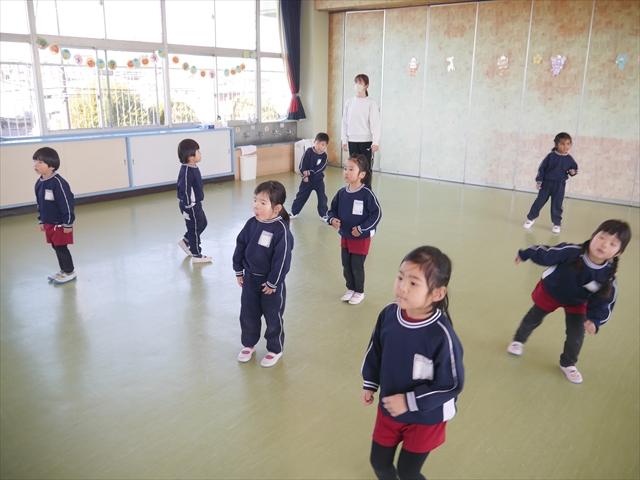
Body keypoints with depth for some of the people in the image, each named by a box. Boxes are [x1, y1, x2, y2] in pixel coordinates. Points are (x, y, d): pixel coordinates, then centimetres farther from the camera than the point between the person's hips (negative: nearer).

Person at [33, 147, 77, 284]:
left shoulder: (58, 182, -22)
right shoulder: (39, 183, 4)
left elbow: (67, 203, -21)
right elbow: (39, 204, 15)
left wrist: (68, 223, -19)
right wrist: (41, 221, 19)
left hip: (60, 224, -8)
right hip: (48, 223, 8)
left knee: (61, 248, 1)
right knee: (56, 247, 16)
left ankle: (70, 272, 15)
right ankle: (63, 271, 30)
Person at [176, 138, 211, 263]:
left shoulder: (193, 167, 4)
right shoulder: (186, 171, -26)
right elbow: (184, 191, -25)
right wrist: (188, 208, -21)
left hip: (196, 203, 10)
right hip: (190, 206, -10)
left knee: (202, 223, 22)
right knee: (194, 229, 4)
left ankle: (185, 241, 37)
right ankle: (197, 255, 18)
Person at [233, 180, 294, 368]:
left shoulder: (281, 230, -24)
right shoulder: (251, 223, -5)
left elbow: (282, 259, -22)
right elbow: (240, 246, 6)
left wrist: (273, 283, -16)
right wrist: (238, 270, 9)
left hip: (271, 283, -5)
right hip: (250, 278, 6)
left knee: (273, 317, 13)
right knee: (247, 314, 19)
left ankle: (275, 350, 32)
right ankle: (248, 344, 41)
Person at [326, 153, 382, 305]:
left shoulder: (366, 193, -20)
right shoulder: (342, 192, -5)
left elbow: (377, 213, -17)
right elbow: (332, 210, 7)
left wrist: (361, 229, -18)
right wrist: (332, 220, -15)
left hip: (361, 238, -5)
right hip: (345, 237, 5)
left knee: (357, 267, 6)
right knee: (346, 266, 16)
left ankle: (359, 292, 27)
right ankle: (350, 289, 36)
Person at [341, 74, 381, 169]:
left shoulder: (370, 103, -4)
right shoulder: (350, 102, 7)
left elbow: (375, 124, -8)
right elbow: (345, 122, 10)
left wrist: (375, 142, -15)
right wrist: (344, 140, 7)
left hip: (366, 141, -4)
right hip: (352, 141, 4)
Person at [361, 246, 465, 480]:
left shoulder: (441, 335, -33)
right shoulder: (388, 314, -19)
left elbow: (452, 385, -22)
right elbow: (375, 351, 1)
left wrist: (410, 401, -22)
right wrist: (369, 384, 6)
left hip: (426, 418, -4)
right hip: (389, 409, 5)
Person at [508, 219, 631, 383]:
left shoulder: (608, 276, -33)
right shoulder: (571, 252, -42)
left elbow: (604, 303, -23)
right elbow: (545, 253, -26)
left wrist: (594, 320, -40)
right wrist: (524, 254, -11)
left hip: (577, 303, 1)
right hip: (549, 291, -1)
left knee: (576, 336, 2)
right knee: (533, 319, 19)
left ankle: (568, 364, 32)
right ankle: (518, 340, 49)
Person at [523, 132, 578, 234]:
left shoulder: (569, 159, -2)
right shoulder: (551, 156, -7)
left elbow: (575, 168, 11)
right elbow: (542, 168, -4)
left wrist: (573, 172, -14)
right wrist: (539, 181, -9)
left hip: (559, 185, 1)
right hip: (547, 183, -1)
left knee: (557, 205, 5)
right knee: (539, 201, 7)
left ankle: (557, 224, 17)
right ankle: (530, 218, 22)